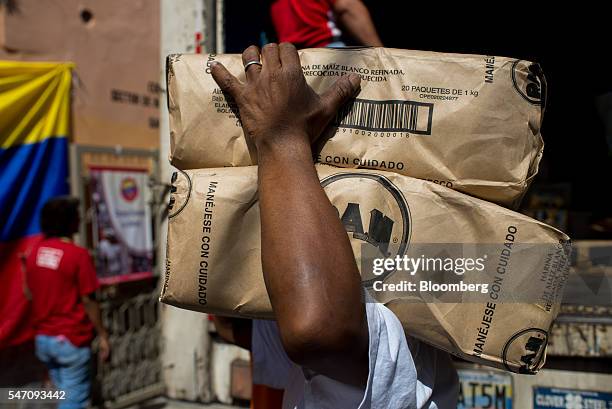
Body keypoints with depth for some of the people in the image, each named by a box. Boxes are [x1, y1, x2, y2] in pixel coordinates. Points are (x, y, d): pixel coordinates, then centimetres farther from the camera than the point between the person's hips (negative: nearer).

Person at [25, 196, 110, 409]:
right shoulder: (78, 254, -16)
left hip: (43, 338, 7)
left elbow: (30, 294, 9)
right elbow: (88, 300, -14)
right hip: (71, 339, -7)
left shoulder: (34, 252, 2)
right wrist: (103, 335, -6)